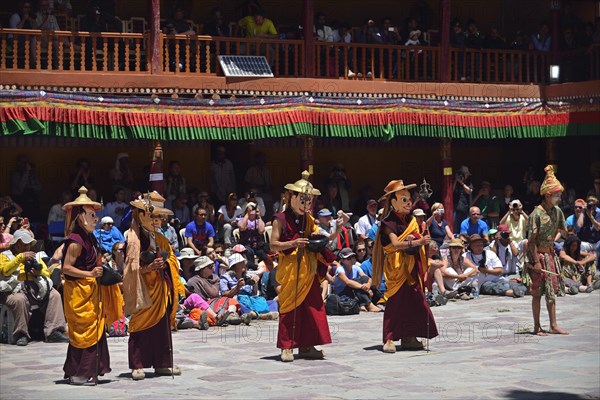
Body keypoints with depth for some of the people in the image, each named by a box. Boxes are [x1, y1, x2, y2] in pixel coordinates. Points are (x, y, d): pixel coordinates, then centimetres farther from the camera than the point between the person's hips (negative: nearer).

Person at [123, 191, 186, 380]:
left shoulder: (161, 239, 16)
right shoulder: (134, 239, -7)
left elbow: (171, 261, 20)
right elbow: (133, 268, -11)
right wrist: (150, 267, -23)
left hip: (161, 289, 7)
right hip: (144, 289, -7)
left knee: (163, 326, 8)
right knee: (141, 326, -5)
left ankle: (162, 364, 16)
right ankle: (137, 366, 0)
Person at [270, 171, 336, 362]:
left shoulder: (309, 220, 14)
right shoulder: (281, 219, -3)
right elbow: (273, 245, -8)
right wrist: (293, 243, -21)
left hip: (309, 270, 6)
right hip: (289, 269, -5)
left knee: (313, 306, 2)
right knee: (289, 307, -4)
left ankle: (306, 346, 9)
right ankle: (287, 347, 2)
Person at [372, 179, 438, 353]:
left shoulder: (411, 221, 15)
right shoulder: (389, 223, -9)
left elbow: (419, 239, 11)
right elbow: (395, 243, -23)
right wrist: (415, 242, -35)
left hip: (413, 267, 7)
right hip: (397, 267, -7)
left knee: (414, 301, 5)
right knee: (395, 300, -9)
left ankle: (409, 337, 12)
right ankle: (389, 339, -7)